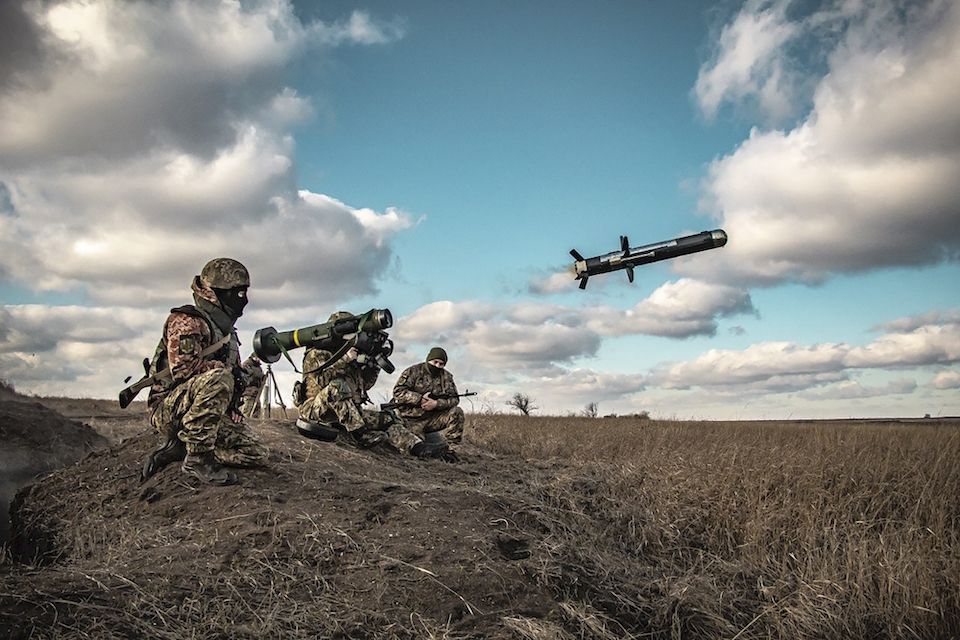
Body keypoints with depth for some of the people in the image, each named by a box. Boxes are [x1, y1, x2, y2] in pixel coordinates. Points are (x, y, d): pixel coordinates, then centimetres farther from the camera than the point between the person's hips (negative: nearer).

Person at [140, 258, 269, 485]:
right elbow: (183, 368, -25)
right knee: (217, 379, -37)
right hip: (170, 411, -8)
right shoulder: (186, 321, -9)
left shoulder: (227, 331, 19)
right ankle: (197, 457, -27)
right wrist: (230, 370, -19)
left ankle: (178, 449, 1)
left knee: (257, 453, -6)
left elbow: (235, 374, 23)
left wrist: (233, 408, 6)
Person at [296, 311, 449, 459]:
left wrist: (372, 365, 0)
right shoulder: (316, 354, -2)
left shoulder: (346, 355, 19)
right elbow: (321, 378, -22)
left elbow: (365, 384, 17)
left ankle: (418, 447, -26)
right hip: (317, 408, -7)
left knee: (386, 419, -8)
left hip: (348, 413, 7)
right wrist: (344, 360, -23)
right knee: (336, 385, -36)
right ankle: (360, 434, -34)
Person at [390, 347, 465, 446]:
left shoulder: (446, 377, 7)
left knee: (457, 412, -18)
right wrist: (420, 399, -20)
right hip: (413, 420, -4)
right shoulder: (413, 372, -4)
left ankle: (451, 446, -12)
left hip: (434, 419, 4)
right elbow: (398, 391, -12)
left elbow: (454, 399, -2)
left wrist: (436, 403, -20)